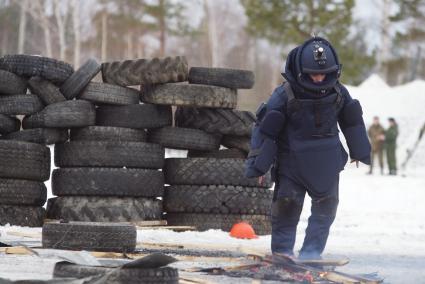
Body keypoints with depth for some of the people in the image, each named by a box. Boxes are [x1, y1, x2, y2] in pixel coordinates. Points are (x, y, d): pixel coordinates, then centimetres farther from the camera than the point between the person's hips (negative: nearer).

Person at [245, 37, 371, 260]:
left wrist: (360, 152, 21)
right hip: (292, 161, -4)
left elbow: (351, 121, 14)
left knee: (326, 205, 5)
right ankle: (282, 249, 12)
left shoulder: (338, 93, -5)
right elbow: (265, 127, -11)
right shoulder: (285, 94, -17)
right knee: (287, 205, -2)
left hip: (326, 162, 4)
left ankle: (312, 251, 14)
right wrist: (258, 163, -12)